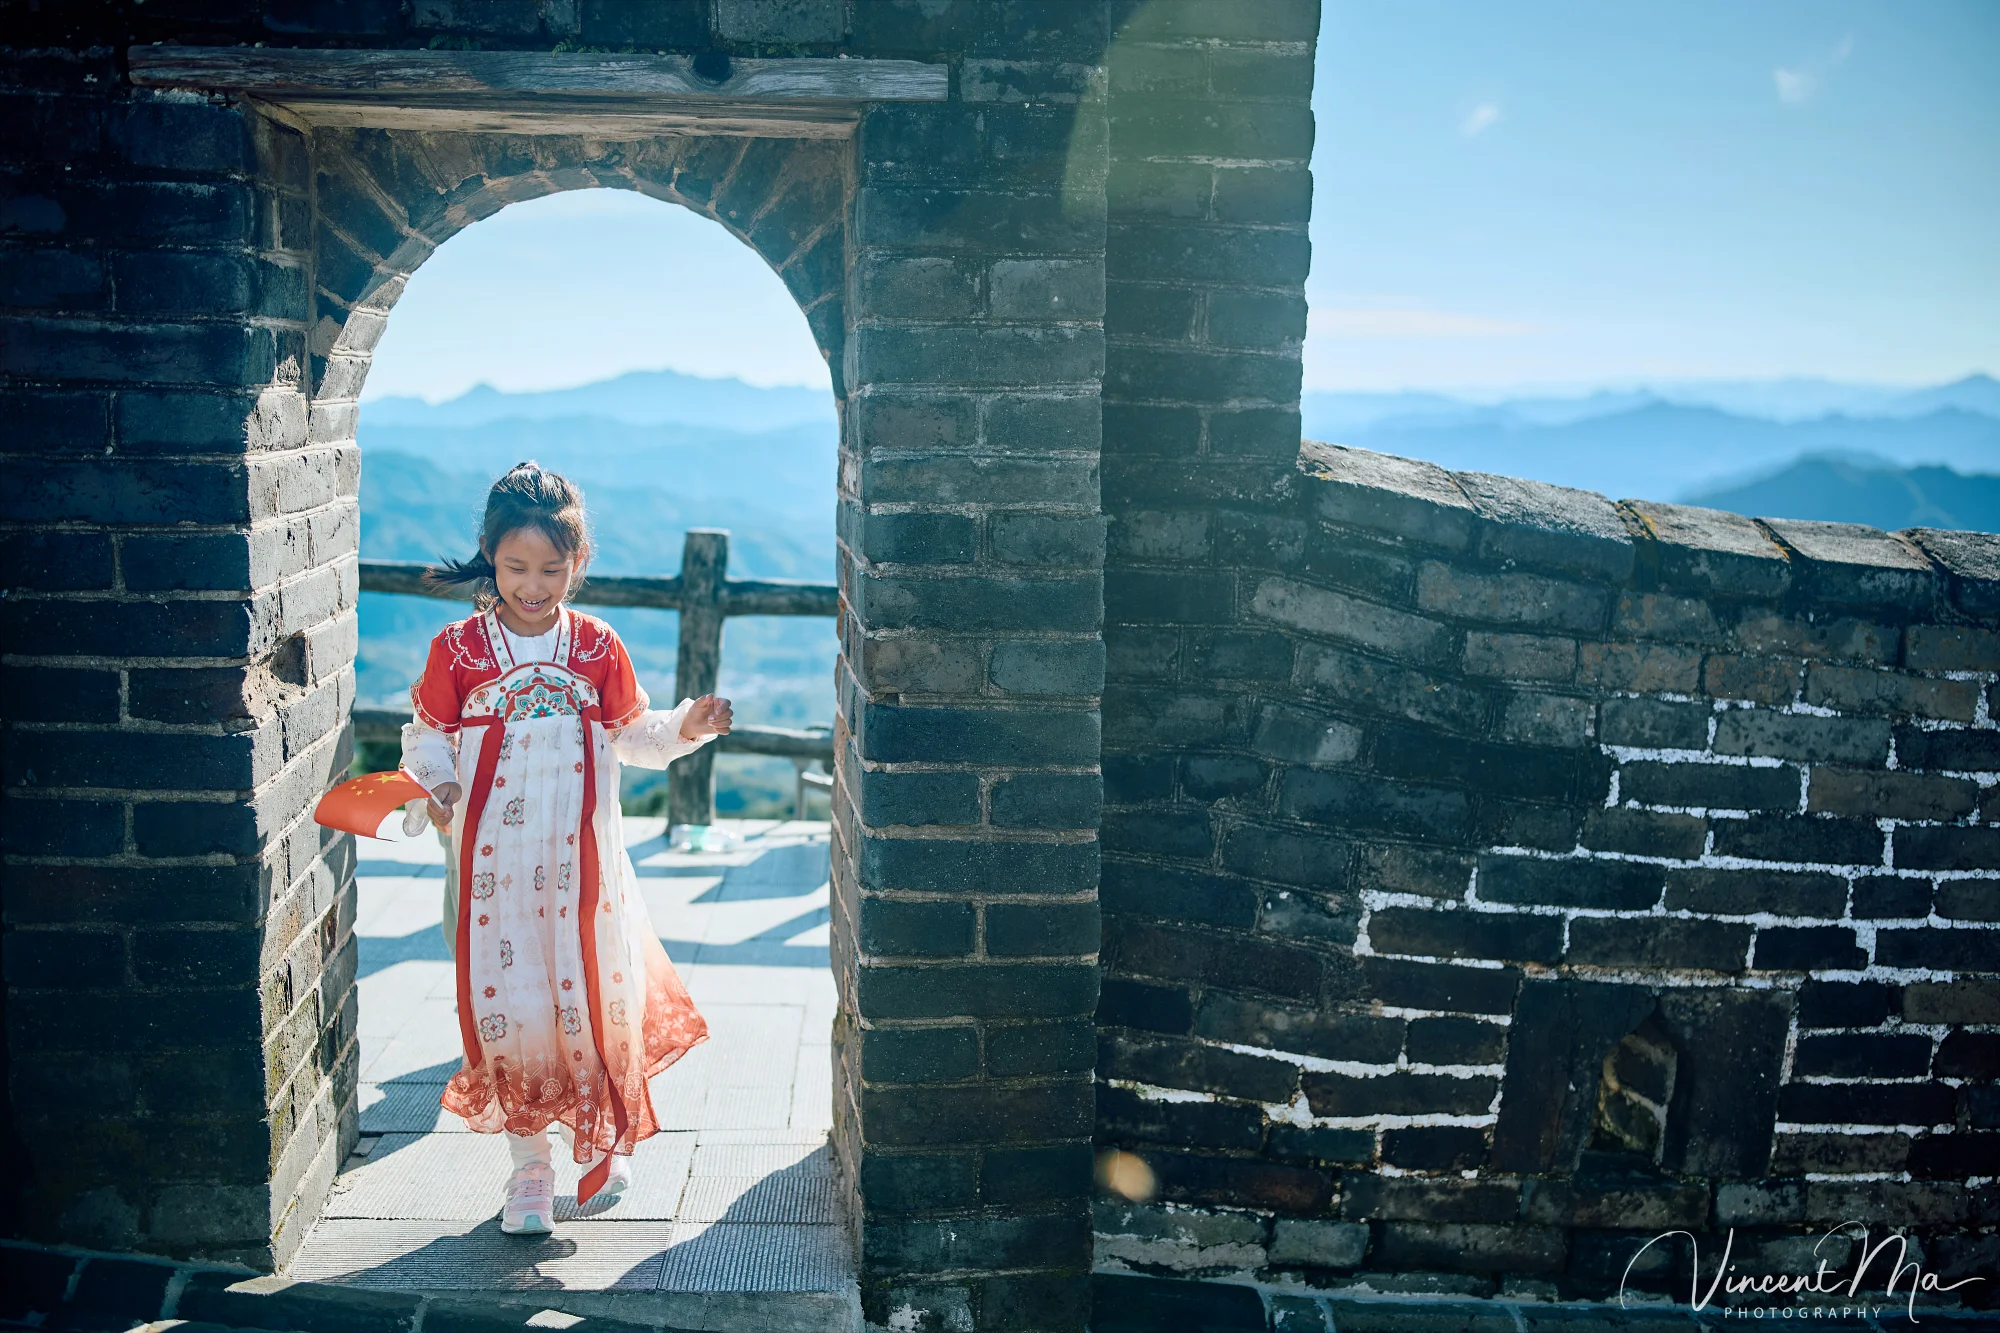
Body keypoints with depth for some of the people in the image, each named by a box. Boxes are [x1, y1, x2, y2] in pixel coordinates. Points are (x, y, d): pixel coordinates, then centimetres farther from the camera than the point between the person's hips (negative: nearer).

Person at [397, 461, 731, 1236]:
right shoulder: (458, 648, -3)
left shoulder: (598, 648, 2)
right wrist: (435, 786, -15)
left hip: (580, 855, 1)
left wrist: (684, 729, -7)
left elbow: (630, 736, 10)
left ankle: (606, 1136, 31)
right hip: (494, 857, -1)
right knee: (505, 1004, 2)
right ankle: (528, 1168, 17)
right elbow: (428, 734, 4)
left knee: (593, 997, 6)